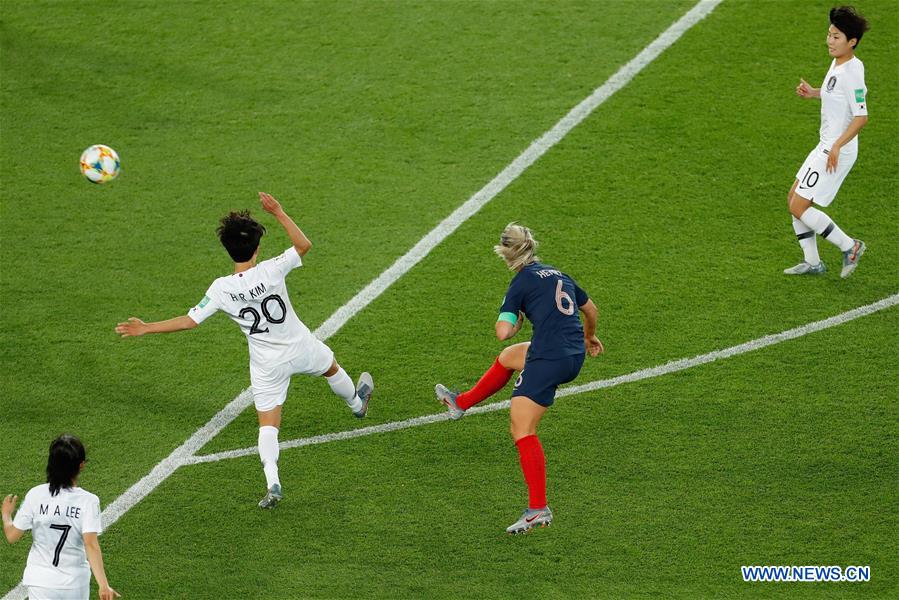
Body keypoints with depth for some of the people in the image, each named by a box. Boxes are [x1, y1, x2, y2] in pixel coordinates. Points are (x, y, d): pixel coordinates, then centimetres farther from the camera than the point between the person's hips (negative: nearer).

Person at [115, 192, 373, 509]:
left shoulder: (221, 289, -21)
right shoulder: (271, 270, -25)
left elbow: (189, 320, -17)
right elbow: (304, 245, -11)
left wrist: (146, 328, -8)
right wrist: (278, 213, -11)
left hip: (267, 365, -1)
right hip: (301, 348, 1)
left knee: (268, 424, 4)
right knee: (331, 368, 34)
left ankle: (272, 484, -12)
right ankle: (357, 403, 64)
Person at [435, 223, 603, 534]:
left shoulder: (522, 282, -6)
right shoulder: (558, 274, 15)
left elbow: (503, 331, -15)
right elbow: (590, 309, 29)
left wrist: (514, 323, 9)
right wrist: (589, 336, 49)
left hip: (548, 360, -8)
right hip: (574, 355, 8)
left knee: (522, 430, -6)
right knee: (508, 357, 32)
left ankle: (538, 509, -13)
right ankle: (461, 403, 48)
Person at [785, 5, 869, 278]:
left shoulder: (851, 72, -22)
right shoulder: (838, 63, 7)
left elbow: (861, 117, -25)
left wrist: (837, 146, -31)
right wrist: (814, 92, 14)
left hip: (838, 151, -10)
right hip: (826, 146, 10)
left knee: (798, 208, -7)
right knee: (794, 198, 15)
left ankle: (849, 246, 3)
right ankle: (812, 262, 23)